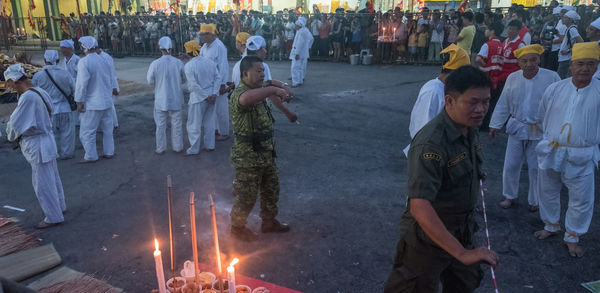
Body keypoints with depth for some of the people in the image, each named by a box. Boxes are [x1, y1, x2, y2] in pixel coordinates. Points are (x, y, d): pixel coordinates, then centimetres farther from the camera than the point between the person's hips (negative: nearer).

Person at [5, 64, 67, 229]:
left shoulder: (27, 98, -24)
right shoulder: (40, 92, 4)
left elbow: (15, 123, -16)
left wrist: (12, 137, 5)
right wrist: (19, 138, 5)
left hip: (37, 145, -9)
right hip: (45, 139, 9)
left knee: (42, 183, 3)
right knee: (52, 177, 22)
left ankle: (53, 217, 13)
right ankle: (59, 206, 38)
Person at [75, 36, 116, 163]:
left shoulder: (84, 62, -15)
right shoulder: (105, 61, 6)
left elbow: (82, 84, -18)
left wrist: (79, 102, -10)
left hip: (92, 104, -7)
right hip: (107, 102, 7)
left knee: (87, 131, 5)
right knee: (108, 128, 15)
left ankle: (91, 156, 12)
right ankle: (109, 152, 23)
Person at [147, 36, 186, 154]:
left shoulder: (155, 64, -15)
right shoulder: (178, 63, -12)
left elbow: (150, 81, -6)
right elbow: (183, 79, 0)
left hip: (161, 99, -1)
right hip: (176, 99, 1)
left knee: (161, 125, 12)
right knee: (176, 124, 14)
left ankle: (160, 148, 20)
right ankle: (177, 146, 22)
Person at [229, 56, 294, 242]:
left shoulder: (259, 88, 5)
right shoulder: (239, 93, -24)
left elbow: (271, 85, 28)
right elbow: (246, 99, -51)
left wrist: (278, 90, 5)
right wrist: (273, 89, -42)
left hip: (266, 152, 9)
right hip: (248, 156, -9)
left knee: (271, 189, 22)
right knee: (246, 196, 8)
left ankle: (269, 222, 41)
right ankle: (237, 228, 30)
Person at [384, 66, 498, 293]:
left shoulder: (471, 130, -3)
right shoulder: (431, 143, -31)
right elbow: (419, 207, -39)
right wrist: (462, 253, -42)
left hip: (462, 233, 8)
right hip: (428, 238, -8)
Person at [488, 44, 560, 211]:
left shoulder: (552, 78, -10)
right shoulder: (513, 78, -1)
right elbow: (503, 104, 6)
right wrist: (495, 125, 7)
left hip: (540, 132, -2)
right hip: (517, 128, 3)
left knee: (536, 168, 9)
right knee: (511, 165, 9)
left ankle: (534, 201, 29)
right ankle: (510, 196, 30)